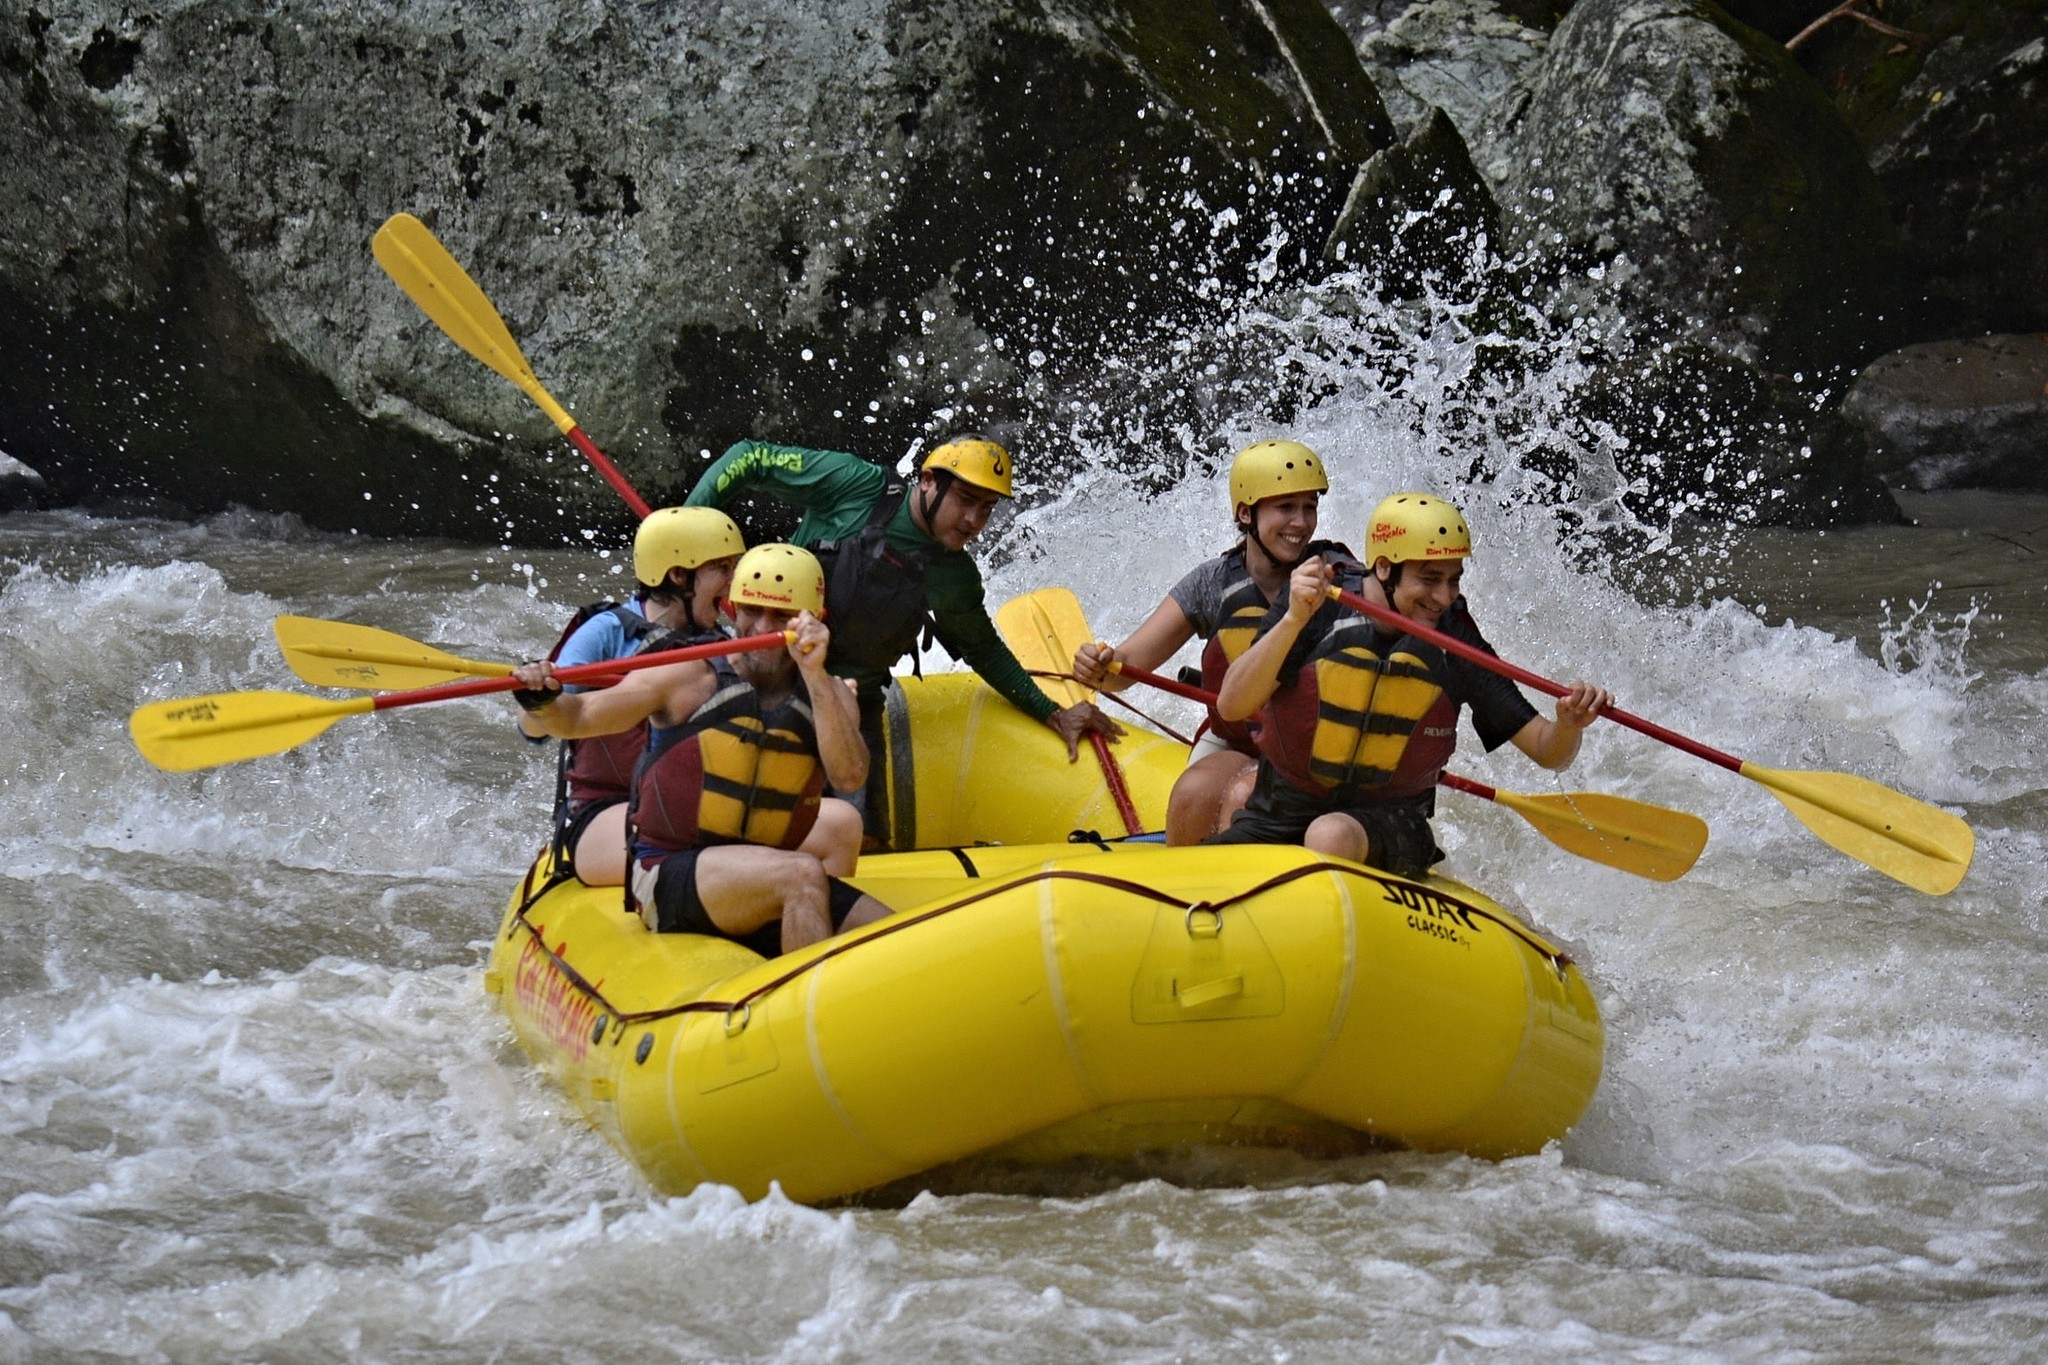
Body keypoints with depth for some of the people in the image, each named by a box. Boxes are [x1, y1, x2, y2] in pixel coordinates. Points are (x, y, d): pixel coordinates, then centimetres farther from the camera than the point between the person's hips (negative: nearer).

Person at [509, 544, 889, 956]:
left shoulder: (828, 694, 8)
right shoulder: (690, 677, -1)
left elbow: (848, 775, -12)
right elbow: (576, 718, -3)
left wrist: (815, 675, -20)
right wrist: (542, 703, -26)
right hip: (668, 878, -4)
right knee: (803, 874, -33)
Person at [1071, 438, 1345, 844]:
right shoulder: (1214, 583, -2)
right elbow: (1126, 667, -4)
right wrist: (1099, 669, -28)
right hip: (1232, 749, 3)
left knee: (1243, 798, -32)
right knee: (1193, 793, -28)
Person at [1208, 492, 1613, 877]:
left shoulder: (1455, 643, -3)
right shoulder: (1318, 610, -8)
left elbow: (1547, 751, -3)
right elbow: (1230, 705, -19)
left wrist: (1569, 726, -27)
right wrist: (1294, 621, -32)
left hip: (1390, 823, 0)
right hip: (1283, 811, 0)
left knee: (1333, 836, -34)